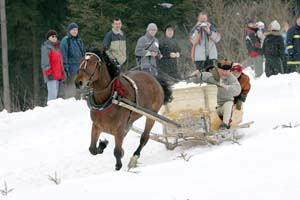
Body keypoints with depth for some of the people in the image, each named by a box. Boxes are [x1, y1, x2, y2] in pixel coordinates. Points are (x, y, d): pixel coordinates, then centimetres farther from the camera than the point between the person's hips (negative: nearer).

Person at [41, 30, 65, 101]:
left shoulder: (56, 48, 21)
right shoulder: (46, 48, -6)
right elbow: (45, 62, -14)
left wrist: (62, 74, 20)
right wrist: (48, 73, -20)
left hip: (58, 76, 9)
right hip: (51, 76, -9)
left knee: (55, 95, 9)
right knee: (52, 95, -15)